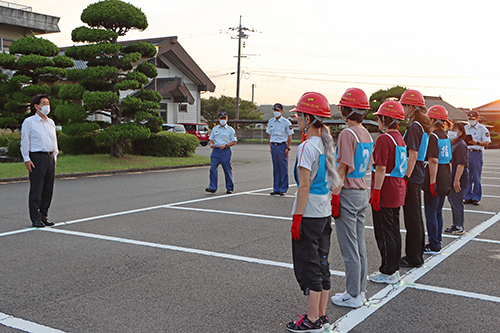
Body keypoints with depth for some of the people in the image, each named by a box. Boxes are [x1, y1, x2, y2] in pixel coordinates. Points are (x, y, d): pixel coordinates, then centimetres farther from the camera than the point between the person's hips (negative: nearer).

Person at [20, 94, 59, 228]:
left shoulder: (51, 122, 16)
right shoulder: (29, 122, -2)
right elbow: (25, 142, -4)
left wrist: (55, 156, 16)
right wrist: (26, 159, -8)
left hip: (50, 157, 6)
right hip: (36, 158, -6)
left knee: (48, 189, 6)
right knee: (36, 189, -4)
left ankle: (44, 216, 16)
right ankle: (35, 218, 2)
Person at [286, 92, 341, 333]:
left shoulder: (307, 147, -16)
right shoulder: (326, 144, 10)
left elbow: (304, 185, -18)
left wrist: (297, 218, -15)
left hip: (309, 214, -9)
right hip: (325, 212, 9)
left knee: (308, 265, 0)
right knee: (321, 263, 14)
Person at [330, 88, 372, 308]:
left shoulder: (347, 134, -17)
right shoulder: (366, 135, 10)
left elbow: (342, 169, -18)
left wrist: (335, 198, -15)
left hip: (348, 194, -9)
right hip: (362, 193, 9)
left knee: (349, 248, 0)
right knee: (359, 245, 15)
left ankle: (353, 296, 8)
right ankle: (360, 290, 24)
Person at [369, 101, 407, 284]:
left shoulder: (384, 139, -18)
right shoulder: (399, 138, 12)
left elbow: (381, 169, -22)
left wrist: (375, 193, -19)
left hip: (385, 195, -9)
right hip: (397, 193, 9)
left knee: (384, 233, -1)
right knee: (394, 231, 15)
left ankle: (388, 273, 6)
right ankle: (394, 268, 24)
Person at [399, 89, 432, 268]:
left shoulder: (413, 127, -16)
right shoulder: (422, 127, 14)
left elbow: (413, 155, -21)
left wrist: (406, 178, -20)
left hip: (411, 179, -10)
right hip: (417, 176, 10)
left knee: (412, 218, -3)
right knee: (416, 217, 16)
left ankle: (413, 258, 4)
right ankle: (417, 254, 25)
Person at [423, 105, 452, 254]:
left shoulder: (432, 136, -14)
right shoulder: (445, 136, 12)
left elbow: (433, 161, -21)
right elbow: (448, 161, 16)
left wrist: (432, 182, -21)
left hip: (435, 179, -9)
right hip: (444, 179, 9)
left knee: (430, 212, -1)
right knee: (438, 212, 15)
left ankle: (434, 246, 4)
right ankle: (437, 242, 22)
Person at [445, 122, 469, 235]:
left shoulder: (460, 145, -17)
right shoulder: (453, 144, 15)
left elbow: (461, 164, -22)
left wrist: (456, 180, -25)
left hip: (459, 179, -10)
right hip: (453, 178, 10)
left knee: (456, 202, -4)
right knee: (452, 200, 16)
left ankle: (459, 227, 3)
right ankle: (456, 224, 26)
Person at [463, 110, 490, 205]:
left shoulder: (483, 129, 0)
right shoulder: (465, 128, 15)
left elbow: (486, 142, -6)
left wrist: (476, 142, -22)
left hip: (477, 153, -4)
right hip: (466, 153, 4)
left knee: (476, 177, -2)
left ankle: (476, 198, 6)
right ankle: (468, 197, 13)